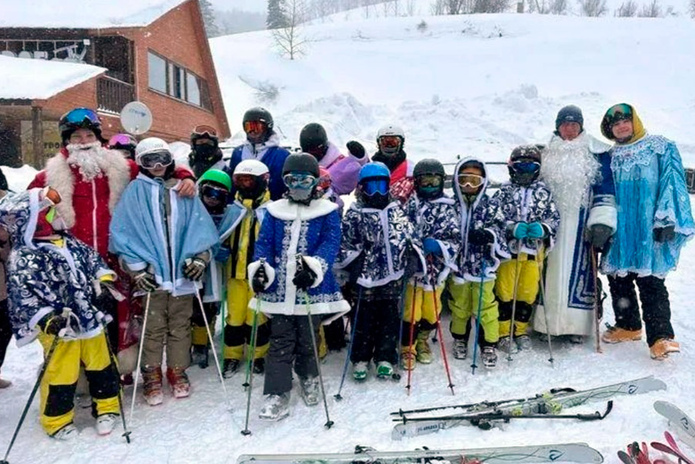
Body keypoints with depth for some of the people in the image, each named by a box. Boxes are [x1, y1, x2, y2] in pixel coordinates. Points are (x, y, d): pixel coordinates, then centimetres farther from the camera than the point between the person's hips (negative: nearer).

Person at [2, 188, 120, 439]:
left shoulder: (68, 242, 5)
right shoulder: (22, 260, -16)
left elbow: (93, 258, 16)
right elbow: (23, 299, -20)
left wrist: (104, 281, 1)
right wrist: (49, 321, -30)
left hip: (91, 319, 6)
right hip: (61, 329, -6)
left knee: (102, 366, 16)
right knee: (61, 374, 6)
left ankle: (107, 407, 35)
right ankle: (57, 420, 29)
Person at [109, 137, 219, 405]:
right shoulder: (135, 191, 2)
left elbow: (201, 226, 5)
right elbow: (123, 231, -4)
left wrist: (200, 257, -7)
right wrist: (137, 267, -11)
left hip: (182, 272, 2)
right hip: (151, 273, -2)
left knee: (180, 325, 11)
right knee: (153, 328, 5)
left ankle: (178, 372, 25)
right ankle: (152, 377, 19)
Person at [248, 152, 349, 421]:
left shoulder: (327, 211, 0)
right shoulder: (275, 211, 8)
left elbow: (331, 244, -11)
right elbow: (264, 243, 5)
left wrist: (312, 267, -28)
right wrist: (260, 268, -15)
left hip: (311, 289, -1)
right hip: (280, 289, 1)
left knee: (308, 340, 14)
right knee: (280, 342, 4)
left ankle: (308, 379, 39)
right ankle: (277, 395, 11)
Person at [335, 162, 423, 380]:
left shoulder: (396, 209, 7)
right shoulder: (354, 213, -2)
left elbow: (409, 234, 13)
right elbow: (344, 242, -1)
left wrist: (416, 254, 3)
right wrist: (352, 263, -9)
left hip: (394, 275, 3)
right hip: (366, 276, -3)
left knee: (391, 319, 11)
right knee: (364, 319, 7)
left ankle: (386, 358, 24)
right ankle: (360, 359, 22)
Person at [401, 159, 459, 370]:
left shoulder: (447, 207, 2)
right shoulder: (411, 203, -1)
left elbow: (455, 239, -2)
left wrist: (437, 245, -19)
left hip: (436, 268, 2)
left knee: (431, 310, 14)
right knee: (410, 311, 0)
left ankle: (422, 340, 41)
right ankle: (407, 348, 22)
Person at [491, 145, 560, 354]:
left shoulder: (543, 192, 6)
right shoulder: (504, 192, 0)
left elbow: (554, 218, 6)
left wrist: (542, 228, -15)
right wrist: (512, 228, -21)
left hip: (534, 250, 2)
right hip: (508, 248, -2)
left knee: (528, 292, 11)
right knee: (505, 292, 3)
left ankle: (520, 330, 27)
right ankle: (503, 333, 15)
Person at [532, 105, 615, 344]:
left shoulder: (597, 153, 3)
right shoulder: (547, 154, 13)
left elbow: (605, 190, -3)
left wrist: (602, 222, -13)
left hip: (581, 224, -2)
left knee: (580, 270, -2)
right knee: (550, 270, 3)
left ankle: (577, 324, 9)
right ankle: (547, 323, 12)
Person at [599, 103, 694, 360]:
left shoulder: (661, 148, 2)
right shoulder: (610, 157, 17)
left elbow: (672, 181, -7)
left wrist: (666, 219, -16)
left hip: (648, 230, -5)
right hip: (618, 231, 6)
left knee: (650, 281, -8)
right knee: (618, 280, 10)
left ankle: (661, 337, -4)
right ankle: (628, 326, 26)